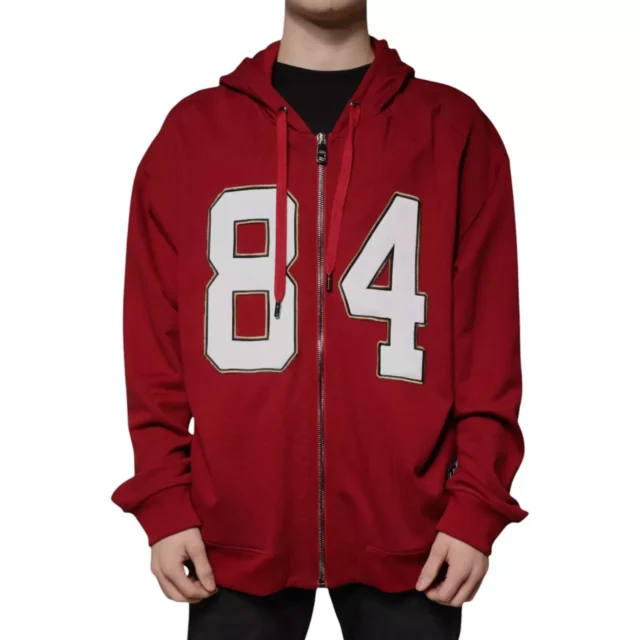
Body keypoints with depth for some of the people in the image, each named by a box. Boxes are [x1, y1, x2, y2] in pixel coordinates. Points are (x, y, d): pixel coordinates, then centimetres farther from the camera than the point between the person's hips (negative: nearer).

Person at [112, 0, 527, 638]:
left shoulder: (454, 130, 3)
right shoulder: (190, 131, 5)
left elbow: (489, 333, 0)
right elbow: (155, 335, 3)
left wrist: (478, 503, -6)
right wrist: (164, 500, -2)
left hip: (406, 528, 0)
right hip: (237, 529, 1)